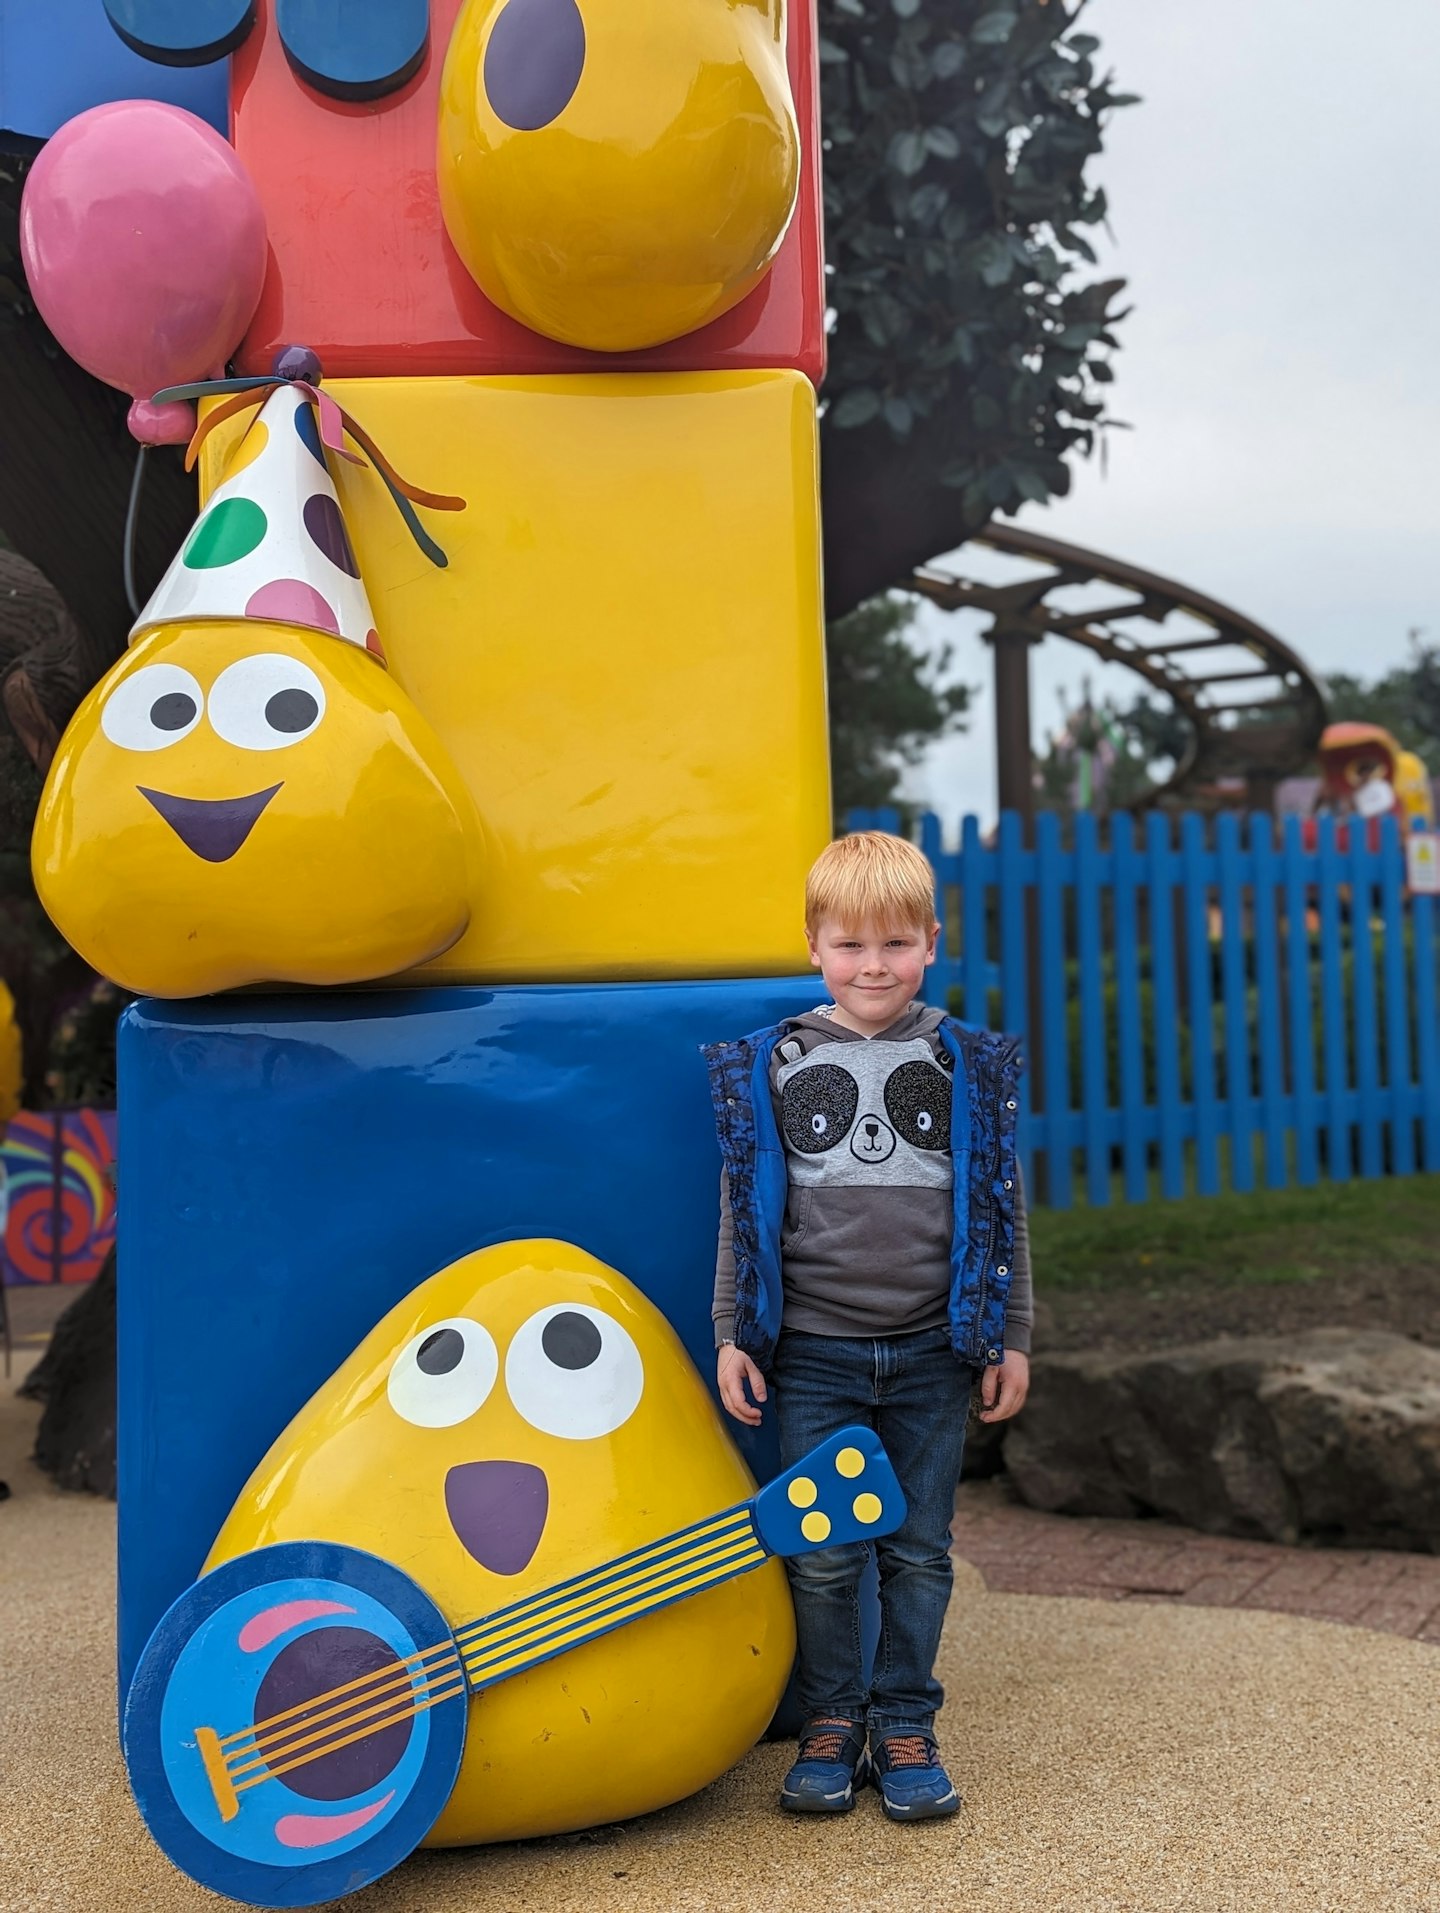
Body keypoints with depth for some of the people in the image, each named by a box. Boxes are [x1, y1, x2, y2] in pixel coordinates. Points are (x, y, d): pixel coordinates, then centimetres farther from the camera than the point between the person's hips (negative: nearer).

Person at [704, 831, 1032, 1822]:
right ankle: (830, 1724, 24)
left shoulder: (969, 1064, 2)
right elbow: (743, 1209, 5)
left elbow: (1002, 1208, 7)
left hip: (931, 1351, 1)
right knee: (823, 1556, 7)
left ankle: (905, 1727, 25)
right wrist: (733, 1336, 2)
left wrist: (1011, 1338, 5)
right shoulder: (773, 1063, 0)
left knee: (919, 1552, 10)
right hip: (812, 1351, 0)